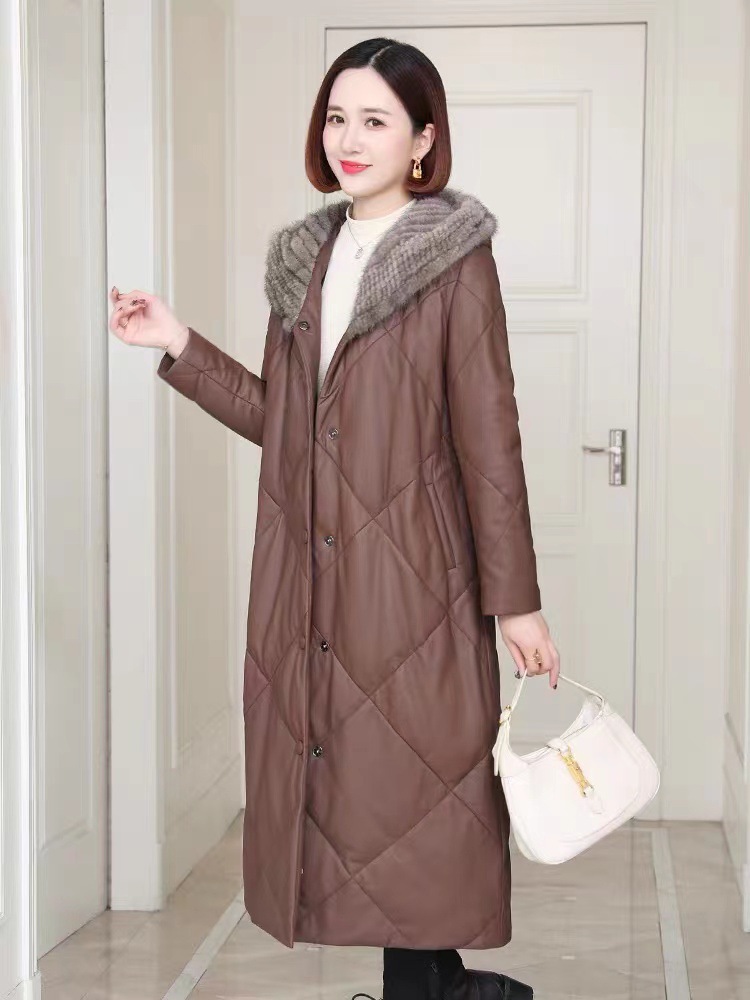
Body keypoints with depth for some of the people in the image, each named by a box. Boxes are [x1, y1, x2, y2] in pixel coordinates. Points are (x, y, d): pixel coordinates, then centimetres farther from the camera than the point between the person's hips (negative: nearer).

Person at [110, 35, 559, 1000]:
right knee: (327, 775, 7)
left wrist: (516, 599, -8)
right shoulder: (305, 256, 14)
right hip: (309, 579, 6)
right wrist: (179, 347, 8)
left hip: (411, 579, -6)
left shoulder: (456, 259, -4)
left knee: (409, 784, -2)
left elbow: (489, 438, -7)